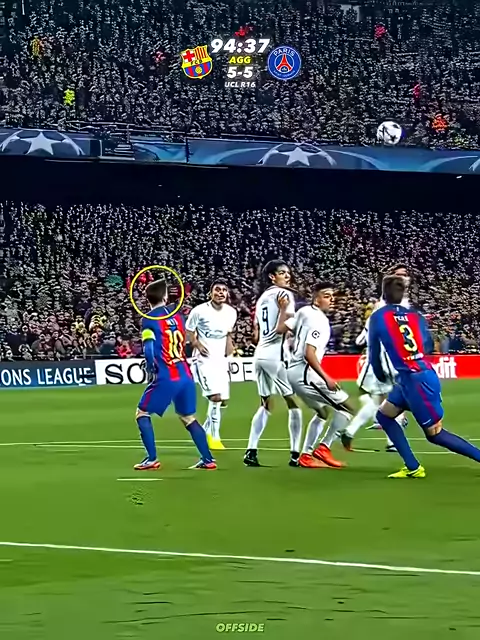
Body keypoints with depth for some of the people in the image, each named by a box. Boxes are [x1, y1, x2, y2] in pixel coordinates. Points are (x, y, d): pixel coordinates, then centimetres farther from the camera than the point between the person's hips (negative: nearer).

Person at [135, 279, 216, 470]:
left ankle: (152, 459, 3)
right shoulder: (178, 316, 11)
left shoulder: (149, 321, -7)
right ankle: (207, 459, 12)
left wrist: (152, 372, -3)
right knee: (189, 418, 17)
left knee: (142, 414, 10)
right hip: (185, 376, 6)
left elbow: (149, 350, -16)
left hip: (166, 377, -6)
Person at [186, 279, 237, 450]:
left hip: (221, 359, 6)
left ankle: (205, 431, 27)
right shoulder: (199, 311, -13)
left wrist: (229, 344, 2)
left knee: (222, 399, 7)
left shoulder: (231, 312, 3)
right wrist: (197, 344, -19)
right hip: (204, 359, -6)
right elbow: (188, 332, -4)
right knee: (215, 396, -19)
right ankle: (214, 437, -8)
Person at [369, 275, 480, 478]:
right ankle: (413, 468, 14)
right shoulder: (415, 315, 8)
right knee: (384, 415, 19)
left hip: (415, 380, -7)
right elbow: (428, 346, 12)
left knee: (436, 435, 3)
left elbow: (374, 353, 2)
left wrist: (382, 377, 20)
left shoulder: (378, 317, -4)